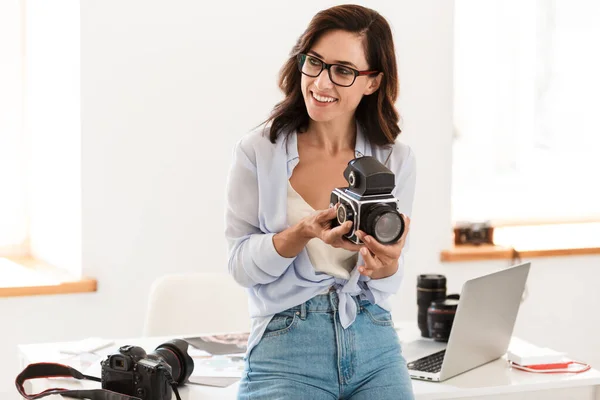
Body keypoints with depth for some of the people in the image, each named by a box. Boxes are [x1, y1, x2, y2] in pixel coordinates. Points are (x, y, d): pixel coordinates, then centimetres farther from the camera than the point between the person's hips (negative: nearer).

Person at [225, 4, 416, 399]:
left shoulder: (396, 159, 4)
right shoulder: (259, 151, -2)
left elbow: (385, 289, 5)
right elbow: (241, 265, -4)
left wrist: (387, 266, -19)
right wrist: (303, 233, -22)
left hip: (374, 344, 3)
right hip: (286, 348, -2)